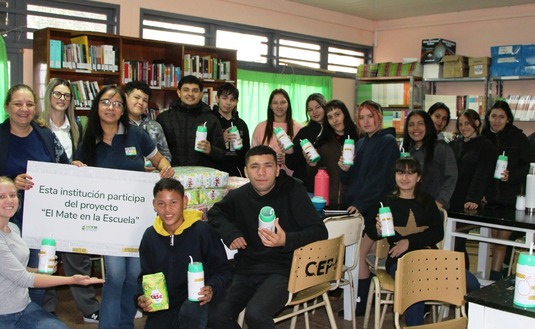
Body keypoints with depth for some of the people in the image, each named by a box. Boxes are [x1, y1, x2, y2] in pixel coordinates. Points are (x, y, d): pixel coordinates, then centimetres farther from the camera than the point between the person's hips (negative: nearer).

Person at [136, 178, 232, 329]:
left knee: (190, 312, -35)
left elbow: (223, 269, -5)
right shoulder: (150, 236, 3)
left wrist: (212, 289, -24)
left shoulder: (202, 230, -10)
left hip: (196, 304, -4)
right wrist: (142, 296, -5)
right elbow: (145, 275, 15)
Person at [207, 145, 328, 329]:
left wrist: (286, 240, -30)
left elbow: (320, 231, -11)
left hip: (281, 270, -4)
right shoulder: (239, 196, 7)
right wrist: (229, 232, 2)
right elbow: (214, 214, 25)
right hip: (246, 270, 5)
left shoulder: (293, 191, -6)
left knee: (255, 314, -31)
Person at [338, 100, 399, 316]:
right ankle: (355, 298, 15)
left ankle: (361, 304, 2)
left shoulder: (388, 142, -4)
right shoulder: (360, 143, 17)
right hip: (354, 207, 7)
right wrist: (344, 169, -7)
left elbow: (382, 178, -14)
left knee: (359, 255, -9)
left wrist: (360, 203, -18)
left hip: (374, 209, -6)